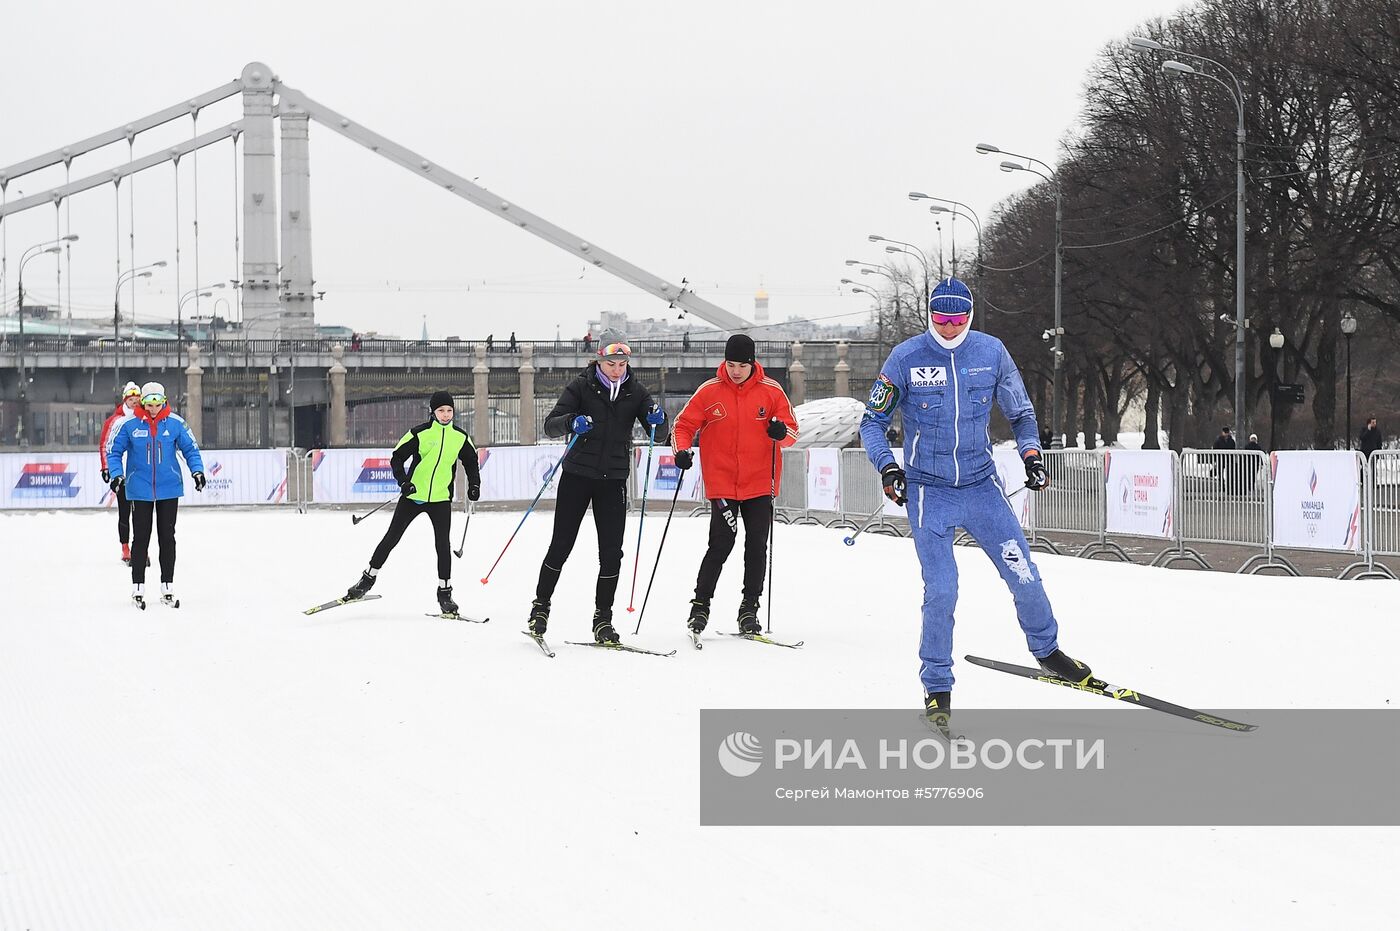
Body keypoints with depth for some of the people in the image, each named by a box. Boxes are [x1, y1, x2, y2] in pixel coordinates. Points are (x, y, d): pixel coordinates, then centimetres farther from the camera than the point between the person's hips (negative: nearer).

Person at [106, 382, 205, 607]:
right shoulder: (130, 424, -7)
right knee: (141, 538, 4)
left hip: (169, 489, 1)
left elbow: (190, 448, 5)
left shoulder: (175, 423, -5)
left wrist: (197, 470, -10)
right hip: (140, 490, -1)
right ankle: (138, 587, 12)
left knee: (167, 537, 8)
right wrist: (116, 474, -13)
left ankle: (167, 588, 16)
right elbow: (114, 451, 2)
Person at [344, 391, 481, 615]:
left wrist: (474, 485, 1)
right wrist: (403, 481, -18)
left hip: (441, 499, 1)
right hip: (413, 496, -1)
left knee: (443, 545, -4)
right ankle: (368, 578, 17)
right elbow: (397, 458, -4)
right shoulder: (420, 433, -9)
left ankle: (445, 592, 6)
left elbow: (471, 462, 16)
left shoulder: (460, 437, 1)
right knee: (391, 538, 5)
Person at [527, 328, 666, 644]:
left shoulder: (634, 391, 3)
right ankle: (540, 607, 16)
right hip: (577, 475, -2)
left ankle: (602, 620, 7)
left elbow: (656, 431, 4)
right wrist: (571, 422, -33)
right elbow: (550, 425, -11)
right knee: (561, 545, 0)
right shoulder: (581, 387, -6)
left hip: (613, 479, 2)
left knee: (611, 552, -2)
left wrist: (657, 419, -20)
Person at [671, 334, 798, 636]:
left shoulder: (771, 391, 0)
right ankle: (701, 604, 6)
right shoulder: (709, 392, -1)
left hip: (760, 485, 1)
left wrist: (781, 432, -18)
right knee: (721, 545, -8)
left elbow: (792, 430, 5)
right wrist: (682, 450, -13)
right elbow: (684, 424, 6)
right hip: (722, 484, -1)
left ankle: (749, 608, 13)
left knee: (757, 547, 3)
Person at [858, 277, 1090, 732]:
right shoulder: (906, 358, -8)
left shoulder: (991, 352, -2)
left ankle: (1047, 651, 29)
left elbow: (1020, 412, 12)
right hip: (930, 493, -2)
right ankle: (937, 690, 5)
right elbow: (873, 422, 0)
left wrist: (1031, 454, -3)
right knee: (941, 591, -11)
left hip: (982, 487, 2)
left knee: (1025, 578, 2)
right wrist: (887, 467, -14)